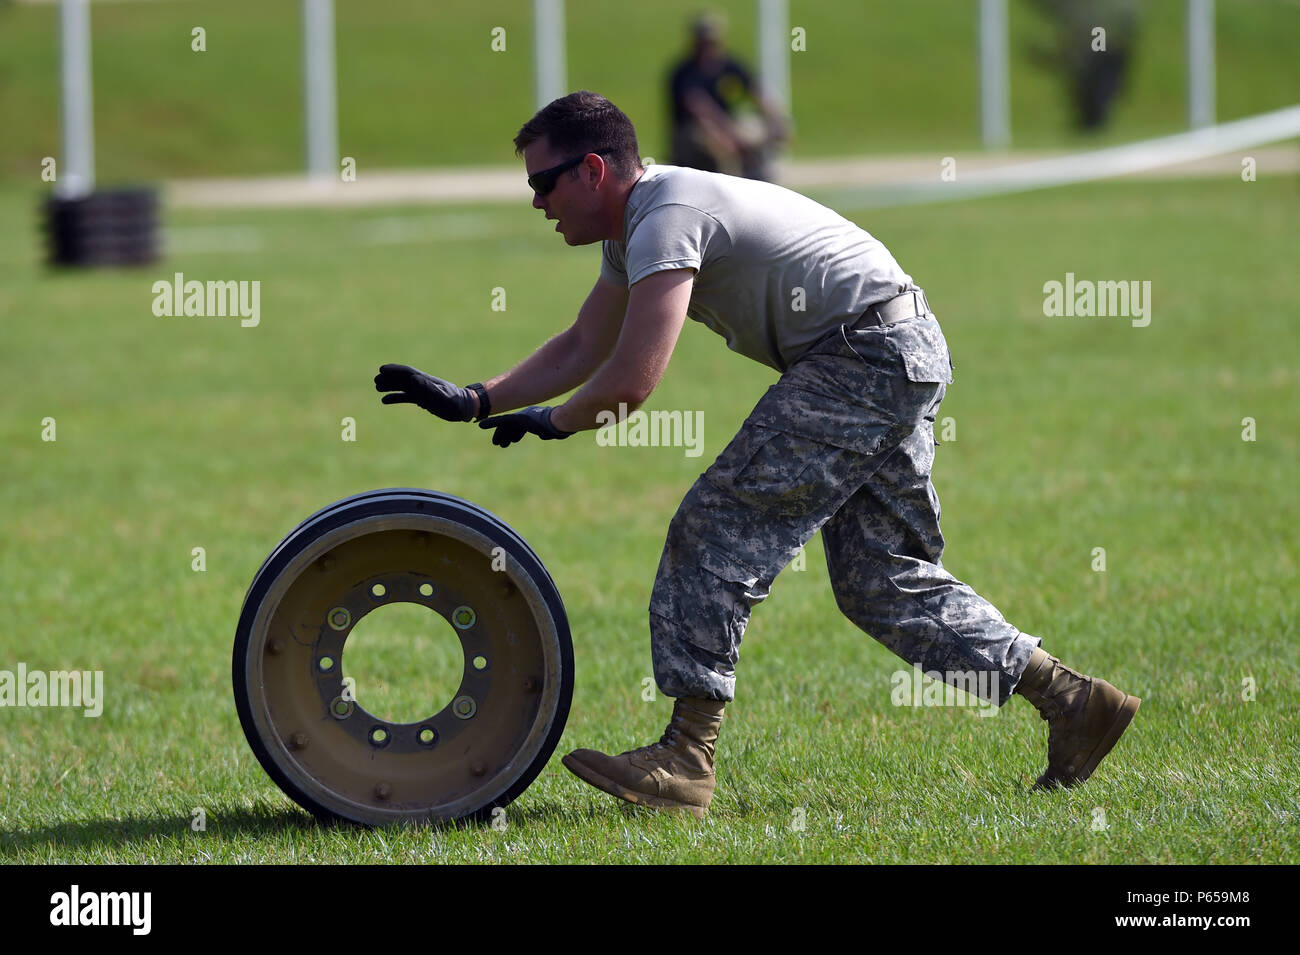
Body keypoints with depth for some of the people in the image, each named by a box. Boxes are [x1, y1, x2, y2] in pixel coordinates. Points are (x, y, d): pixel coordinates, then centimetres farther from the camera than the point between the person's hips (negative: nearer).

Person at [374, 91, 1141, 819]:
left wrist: (550, 422, -4)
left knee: (722, 527, -11)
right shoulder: (635, 229, 16)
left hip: (867, 354, -11)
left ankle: (688, 757, -13)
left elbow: (629, 383, -23)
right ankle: (1072, 701, 14)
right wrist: (472, 401, 17)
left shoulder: (668, 219, -17)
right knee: (882, 581, 13)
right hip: (906, 354, 11)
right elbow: (582, 351, 26)